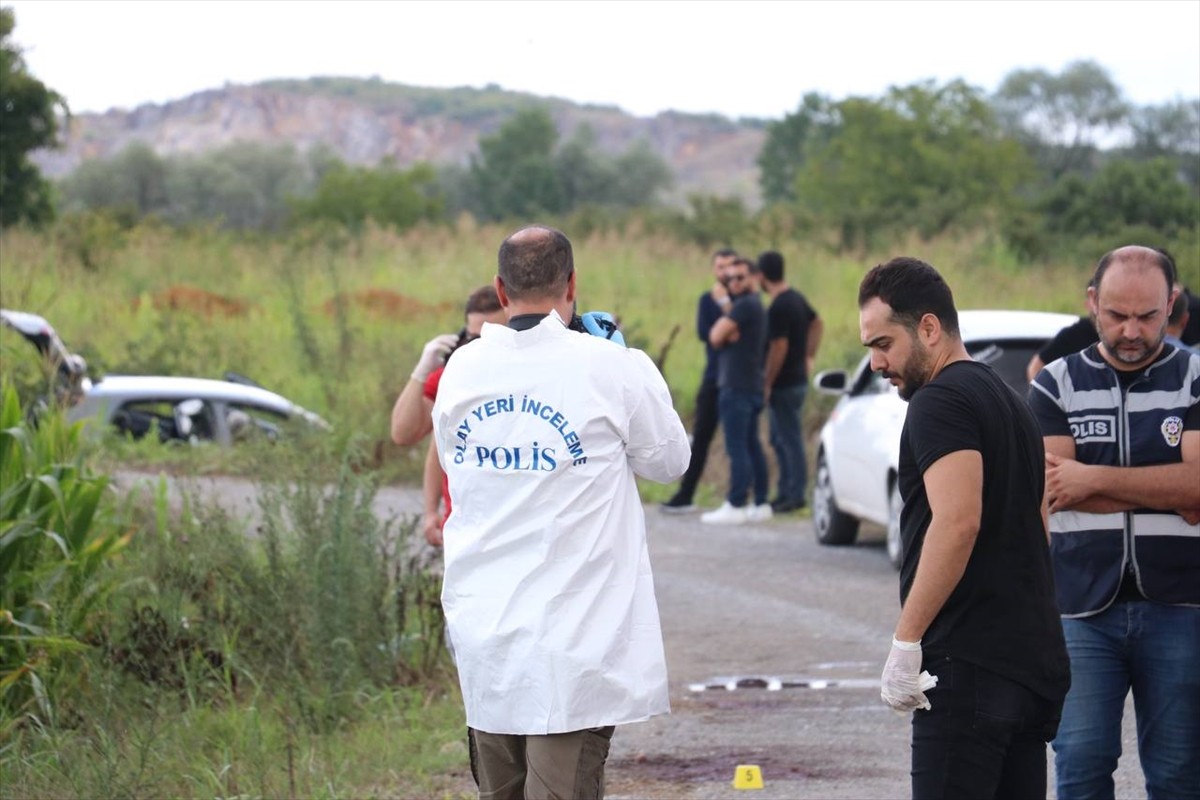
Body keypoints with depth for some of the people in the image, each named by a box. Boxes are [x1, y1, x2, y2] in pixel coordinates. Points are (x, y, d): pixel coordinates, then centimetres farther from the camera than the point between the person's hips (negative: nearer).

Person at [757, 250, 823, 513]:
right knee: (780, 439, 17)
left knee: (790, 440, -4)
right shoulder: (796, 298, 9)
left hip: (784, 383, -10)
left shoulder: (778, 308, -20)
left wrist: (767, 384, -15)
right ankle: (786, 492, 22)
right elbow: (817, 324, 23)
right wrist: (809, 357, 22)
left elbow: (779, 348, -22)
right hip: (798, 377, 10)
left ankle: (796, 494, 0)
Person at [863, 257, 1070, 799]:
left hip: (969, 665, -10)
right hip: (1037, 663, 10)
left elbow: (958, 521, -22)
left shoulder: (940, 402, -9)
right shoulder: (1009, 402, 22)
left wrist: (905, 641, -20)